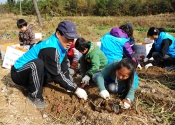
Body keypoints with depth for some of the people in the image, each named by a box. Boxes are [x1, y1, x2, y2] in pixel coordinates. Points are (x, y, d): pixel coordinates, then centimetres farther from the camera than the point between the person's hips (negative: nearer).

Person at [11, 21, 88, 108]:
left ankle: (31, 85, 15)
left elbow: (64, 67, -2)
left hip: (35, 75, 9)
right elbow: (56, 75, -27)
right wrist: (75, 89, -21)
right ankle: (34, 96, -14)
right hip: (18, 73, -9)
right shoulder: (50, 48, -30)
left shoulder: (61, 44, -4)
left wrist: (71, 86, -9)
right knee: (37, 64, -34)